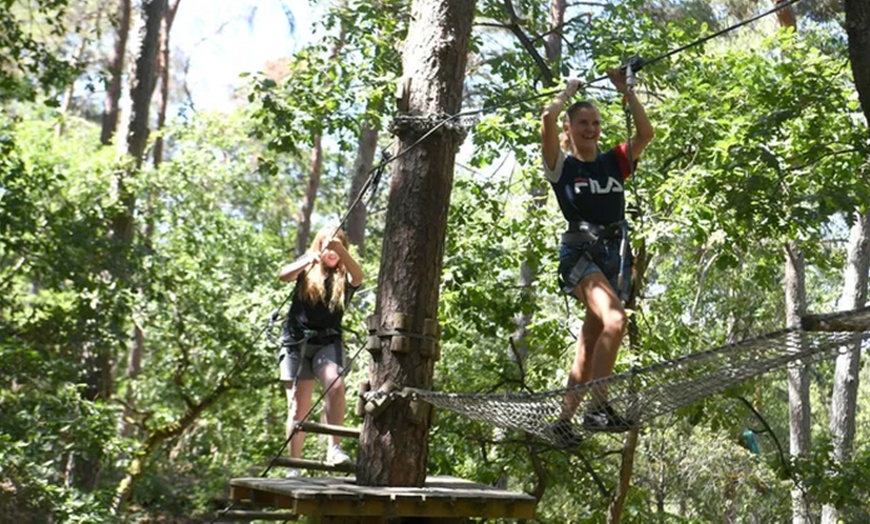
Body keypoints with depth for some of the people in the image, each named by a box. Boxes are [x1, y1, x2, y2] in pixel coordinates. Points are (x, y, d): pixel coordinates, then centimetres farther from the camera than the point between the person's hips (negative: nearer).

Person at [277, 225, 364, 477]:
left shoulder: (343, 277, 7)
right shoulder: (307, 270, 9)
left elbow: (359, 278, -15)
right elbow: (283, 275, -10)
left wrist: (341, 250, -30)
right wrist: (307, 262, -29)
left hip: (328, 342, 0)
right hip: (296, 342, 1)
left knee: (336, 385, -28)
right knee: (297, 407, -1)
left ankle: (335, 448, -26)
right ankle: (294, 466, 4)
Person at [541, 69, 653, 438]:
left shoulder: (614, 162, 15)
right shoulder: (561, 166, 3)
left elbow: (646, 133, 5)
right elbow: (548, 119, -12)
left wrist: (625, 90, 9)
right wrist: (568, 92, 5)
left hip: (616, 254, 5)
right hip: (579, 252, -5)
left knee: (590, 343, 5)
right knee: (615, 321, -28)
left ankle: (565, 418, 11)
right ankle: (599, 408, -27)